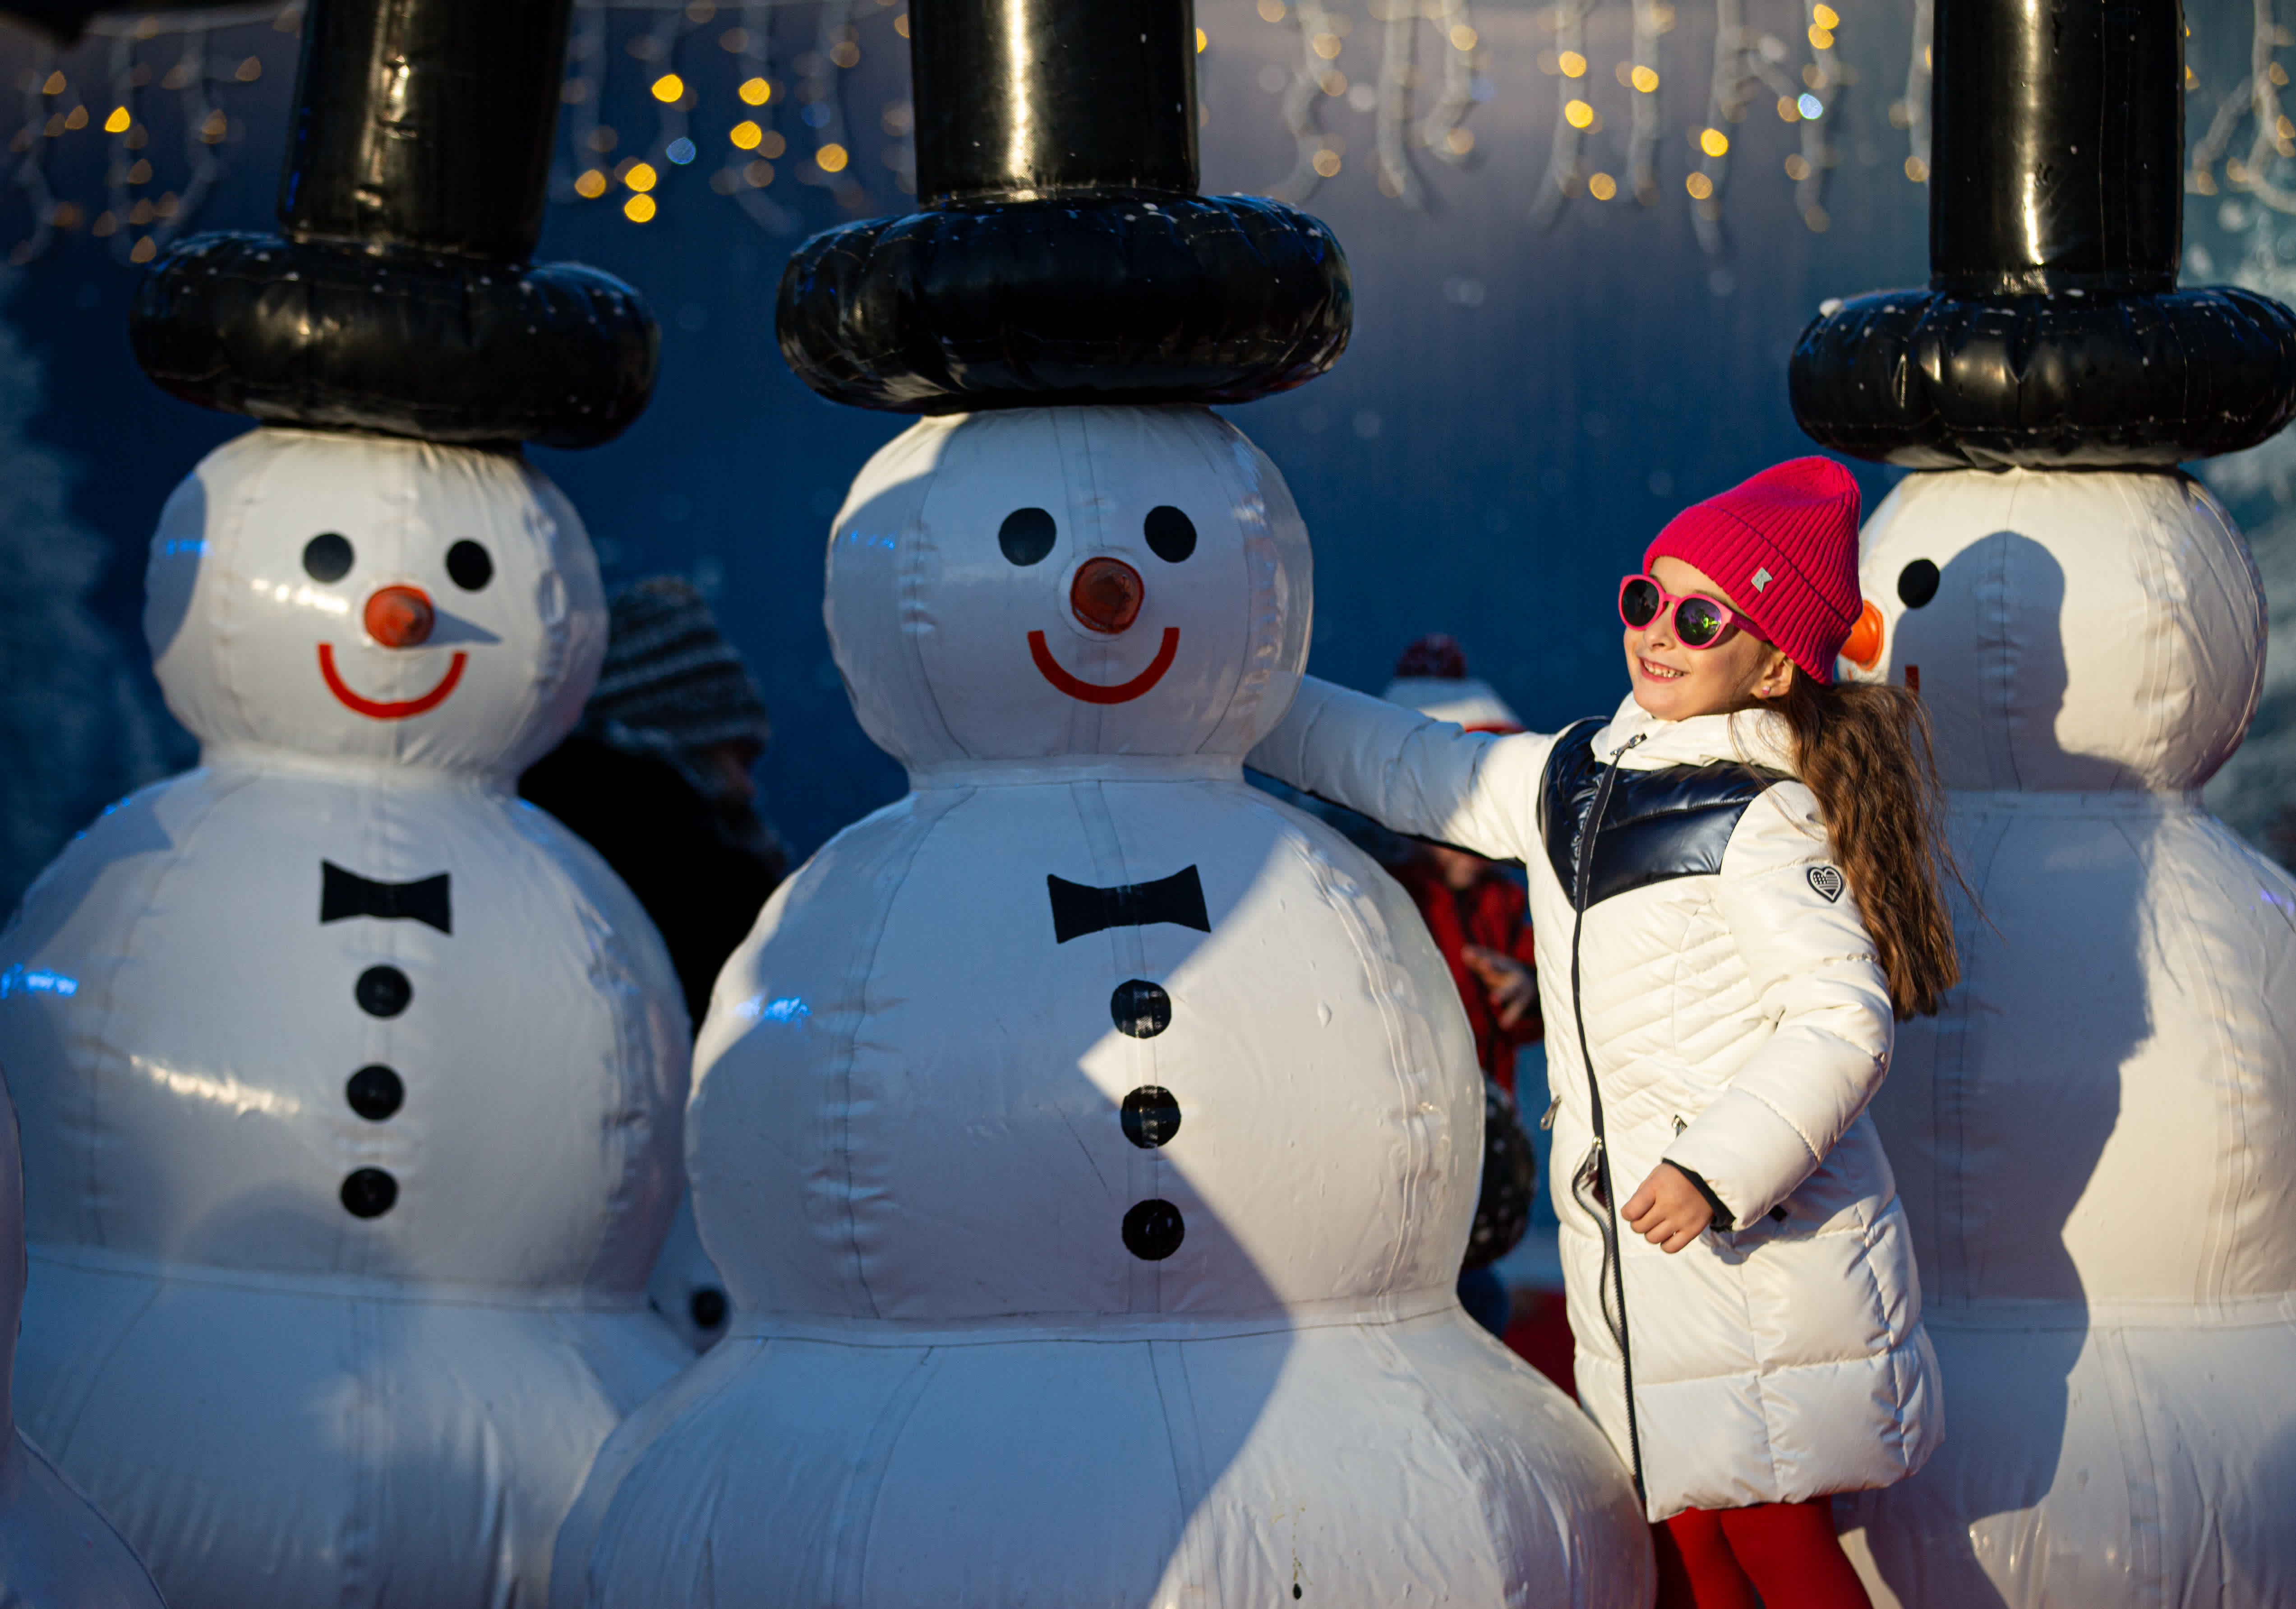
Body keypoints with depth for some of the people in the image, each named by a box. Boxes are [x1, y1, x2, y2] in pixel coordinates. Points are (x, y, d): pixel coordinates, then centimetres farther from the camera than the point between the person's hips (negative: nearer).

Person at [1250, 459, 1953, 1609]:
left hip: (1765, 1250, -8)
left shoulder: (1768, 821, -12)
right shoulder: (1567, 783, 12)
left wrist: (1714, 1169, -23)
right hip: (1641, 1268, 8)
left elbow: (1846, 1018, -17)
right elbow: (1405, 768, 23)